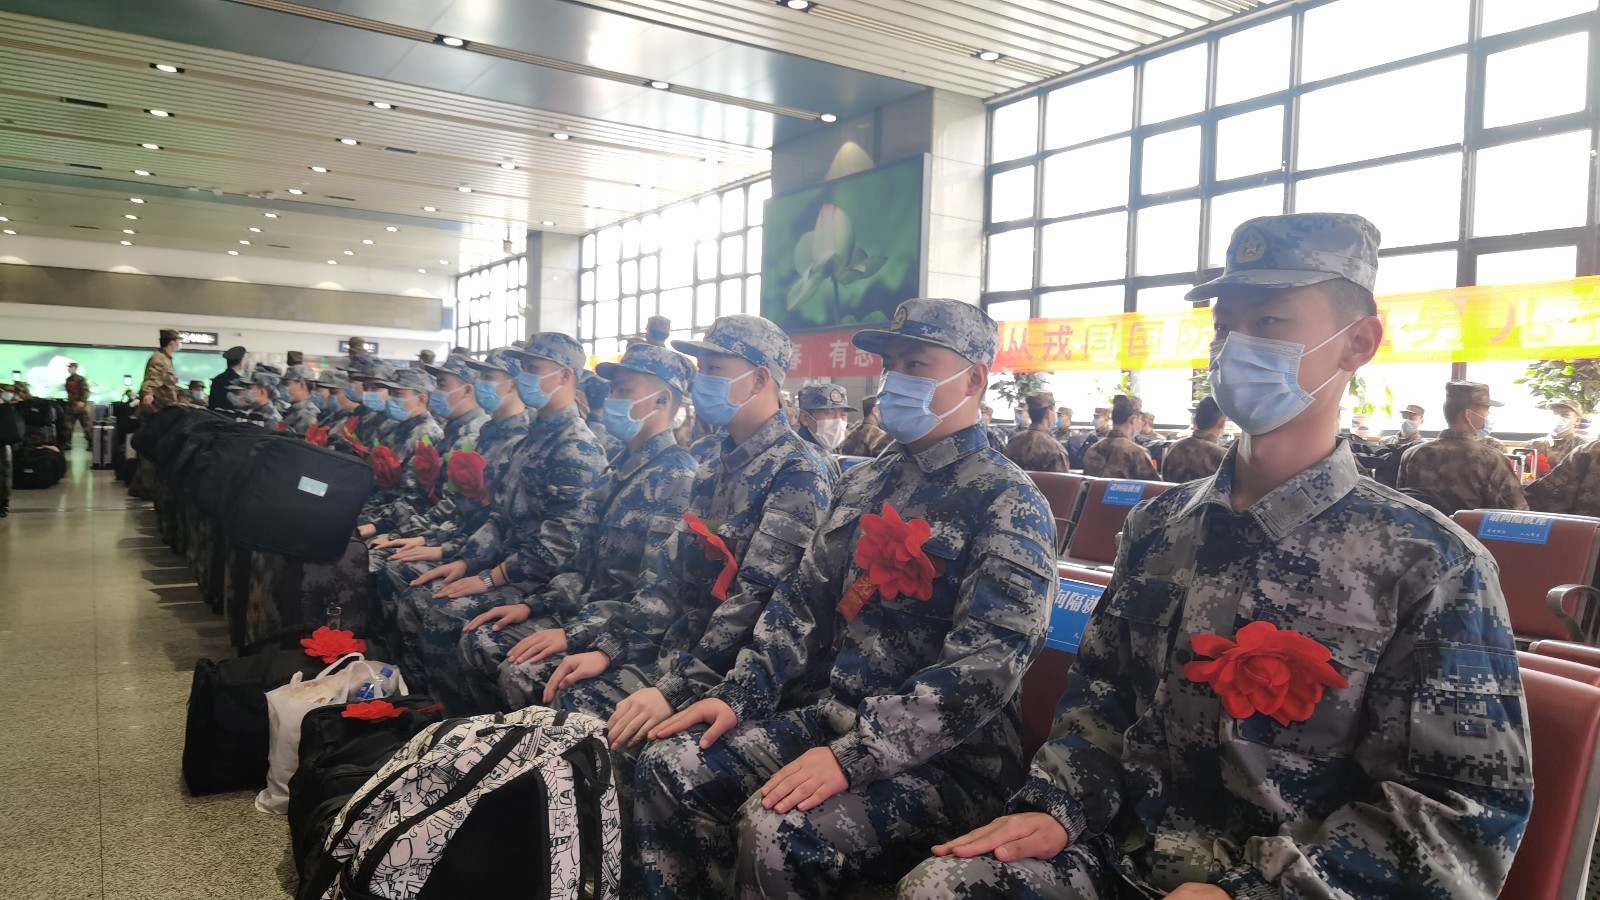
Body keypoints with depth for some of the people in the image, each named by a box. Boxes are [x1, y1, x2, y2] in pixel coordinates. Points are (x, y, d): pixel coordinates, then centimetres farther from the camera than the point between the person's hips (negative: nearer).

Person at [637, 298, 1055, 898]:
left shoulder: (1008, 505, -12)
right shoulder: (866, 483, 12)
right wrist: (739, 695, 1)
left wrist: (853, 757, -27)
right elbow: (805, 601, 13)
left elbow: (984, 668, -22)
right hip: (830, 716, 7)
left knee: (777, 834, -28)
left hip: (947, 752, -7)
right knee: (668, 769, -7)